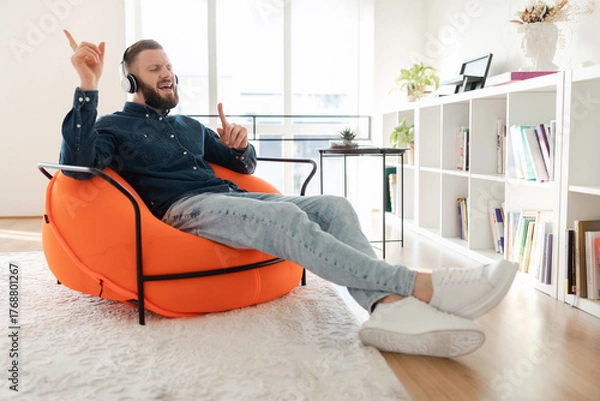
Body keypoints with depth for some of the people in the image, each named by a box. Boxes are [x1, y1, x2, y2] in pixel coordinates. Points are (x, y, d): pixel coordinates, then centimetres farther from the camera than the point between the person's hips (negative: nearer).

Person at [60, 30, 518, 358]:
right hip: (182, 208, -7)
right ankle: (422, 285, -40)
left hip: (229, 196, 7)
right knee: (287, 218, -35)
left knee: (334, 206, -18)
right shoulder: (115, 127, 13)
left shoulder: (189, 125, 30)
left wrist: (240, 146, 6)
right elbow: (78, 163, -9)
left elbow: (245, 166, 31)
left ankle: (388, 305, -42)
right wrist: (88, 88, -18)